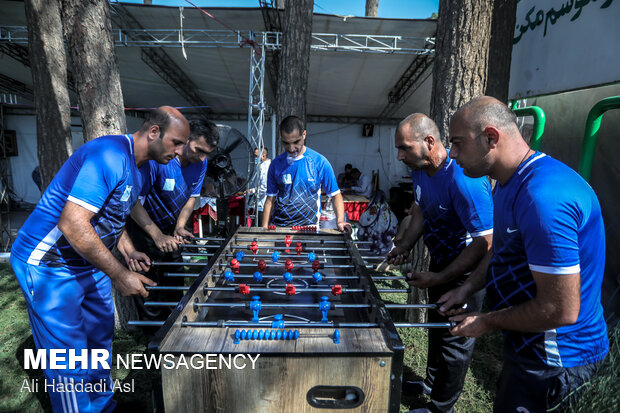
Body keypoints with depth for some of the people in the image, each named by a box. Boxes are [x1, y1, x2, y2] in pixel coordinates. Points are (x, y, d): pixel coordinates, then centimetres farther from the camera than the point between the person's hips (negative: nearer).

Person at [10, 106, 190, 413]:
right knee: (71, 364, 0)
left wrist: (128, 252, 4)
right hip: (49, 266, -9)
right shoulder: (110, 155, -26)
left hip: (90, 264, 9)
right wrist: (120, 275, -28)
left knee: (99, 344, 18)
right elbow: (72, 224, -31)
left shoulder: (135, 169, 6)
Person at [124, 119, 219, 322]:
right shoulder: (157, 159, -29)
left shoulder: (200, 163, -7)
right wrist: (158, 236, -35)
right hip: (144, 230, -6)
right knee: (150, 289, -2)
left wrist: (180, 228, -15)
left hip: (170, 231, 6)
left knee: (175, 285, 14)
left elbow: (191, 197, 1)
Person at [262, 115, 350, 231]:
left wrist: (340, 221, -12)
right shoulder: (276, 164, 6)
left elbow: (335, 195, 3)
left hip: (309, 227, -1)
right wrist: (264, 229, 4)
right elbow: (270, 199, 11)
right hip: (278, 227, 2)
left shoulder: (319, 162, -2)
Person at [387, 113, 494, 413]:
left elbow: (484, 242, -29)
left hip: (465, 271, -8)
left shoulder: (464, 180, -32)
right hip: (440, 261, 9)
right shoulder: (420, 170, -4)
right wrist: (404, 247, -1)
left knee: (455, 338, 8)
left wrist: (439, 278, -26)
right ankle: (432, 383, 47)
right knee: (437, 325, 24)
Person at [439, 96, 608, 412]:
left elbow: (560, 310, -29)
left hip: (554, 360, -9)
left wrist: (487, 322, -15)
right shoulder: (510, 183, 2)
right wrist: (466, 290, 4)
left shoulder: (543, 196, -31)